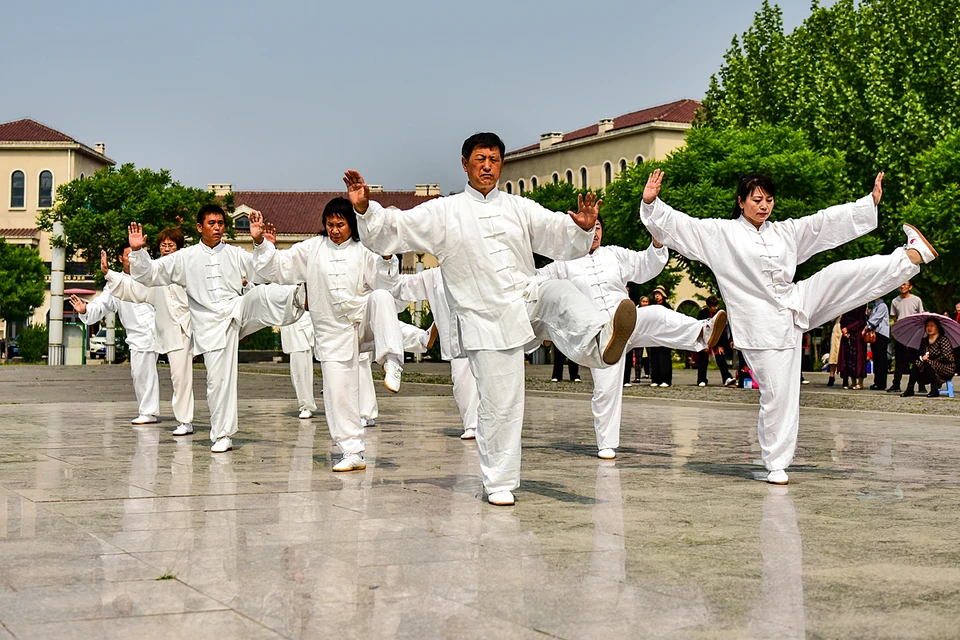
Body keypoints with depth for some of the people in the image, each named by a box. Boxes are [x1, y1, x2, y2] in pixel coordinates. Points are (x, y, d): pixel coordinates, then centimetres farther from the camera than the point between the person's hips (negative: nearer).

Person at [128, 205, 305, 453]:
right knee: (218, 379, -4)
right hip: (211, 324, 0)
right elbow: (149, 274, 7)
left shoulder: (236, 255, 12)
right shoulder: (185, 258, 10)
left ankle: (297, 298, -61)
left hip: (239, 310, 0)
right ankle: (222, 436, 7)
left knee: (263, 294, -30)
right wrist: (137, 251, -9)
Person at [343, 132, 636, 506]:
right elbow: (390, 232, 0)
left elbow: (564, 242, 6)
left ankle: (602, 342, -59)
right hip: (486, 320, -2)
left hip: (528, 303, 2)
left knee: (561, 295, -31)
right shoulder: (443, 213, 3)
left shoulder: (520, 209, 10)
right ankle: (499, 483, 11)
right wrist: (364, 208, -18)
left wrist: (583, 226, -16)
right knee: (499, 406, -4)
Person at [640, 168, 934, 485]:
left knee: (843, 273, -6)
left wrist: (871, 201, 4)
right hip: (764, 326, -4)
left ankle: (914, 255, 6)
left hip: (799, 306, 5)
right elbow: (677, 224, -10)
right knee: (777, 395, -4)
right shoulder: (720, 233, -4)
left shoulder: (786, 231, 10)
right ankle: (776, 464, 9)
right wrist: (651, 203, -27)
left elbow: (827, 221, 8)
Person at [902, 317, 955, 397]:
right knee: (917, 363, -17)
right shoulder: (924, 341, 12)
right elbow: (919, 354, 7)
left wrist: (930, 359, -14)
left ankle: (934, 390, -28)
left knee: (927, 363, -30)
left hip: (947, 369, -6)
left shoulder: (943, 339, -8)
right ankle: (910, 389, -23)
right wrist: (922, 358, -18)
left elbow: (946, 356, -16)